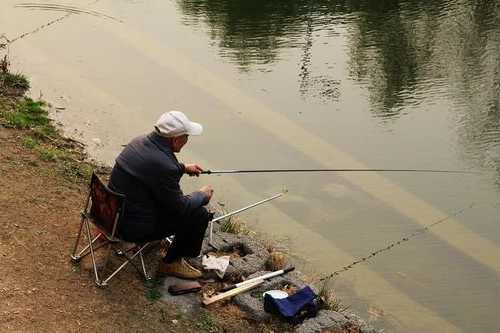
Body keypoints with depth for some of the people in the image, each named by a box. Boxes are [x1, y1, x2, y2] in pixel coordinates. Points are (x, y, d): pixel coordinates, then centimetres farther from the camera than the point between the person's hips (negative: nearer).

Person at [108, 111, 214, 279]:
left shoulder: (139, 141, -3)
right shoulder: (163, 166, -30)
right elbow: (180, 208, -16)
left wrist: (184, 167, 24)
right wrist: (202, 195, 2)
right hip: (134, 228, -9)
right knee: (200, 215, -3)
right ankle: (171, 262, 13)